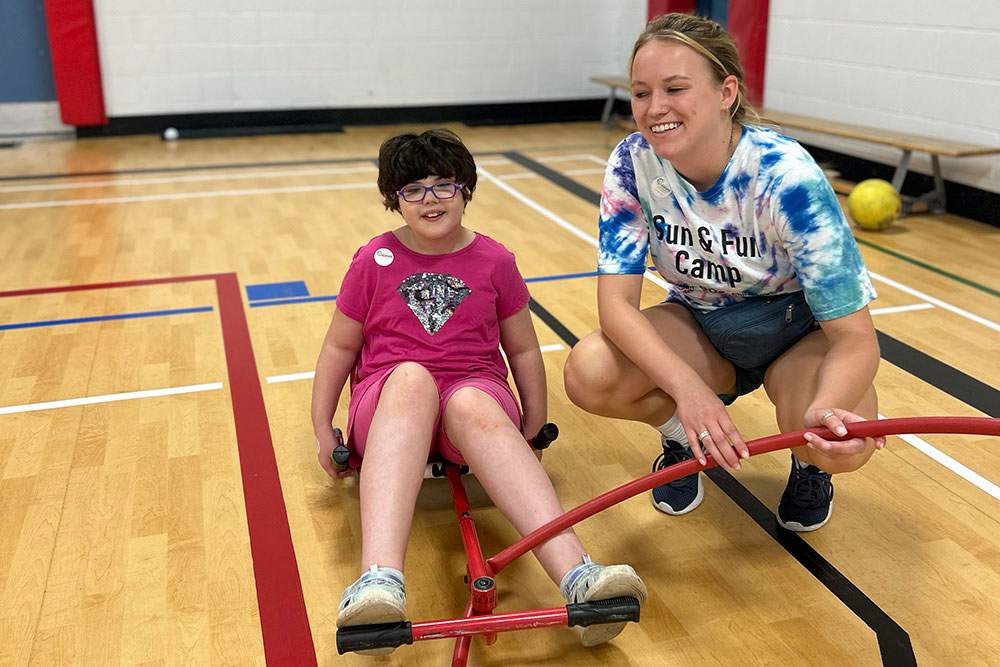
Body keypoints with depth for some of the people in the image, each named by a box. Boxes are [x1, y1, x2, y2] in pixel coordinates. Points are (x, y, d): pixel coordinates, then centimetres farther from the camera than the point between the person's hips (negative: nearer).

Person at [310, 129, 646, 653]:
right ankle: (379, 582, -59)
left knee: (472, 404, -39)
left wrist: (534, 426, 13)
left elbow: (523, 349, 15)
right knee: (412, 377, -39)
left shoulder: (494, 261, 10)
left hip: (474, 389, 0)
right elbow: (340, 346, 15)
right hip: (386, 399, 0)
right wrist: (322, 428, 11)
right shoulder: (374, 261, 9)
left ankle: (578, 577, -57)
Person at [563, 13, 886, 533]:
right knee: (589, 374, -26)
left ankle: (810, 465, 6)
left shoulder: (785, 177, -29)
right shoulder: (633, 164, -19)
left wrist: (826, 411, -52)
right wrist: (688, 387, -41)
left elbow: (855, 338, -29)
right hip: (702, 324, 3)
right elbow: (616, 302, -22)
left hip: (802, 328, -2)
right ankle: (682, 435, 7)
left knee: (842, 443, -34)